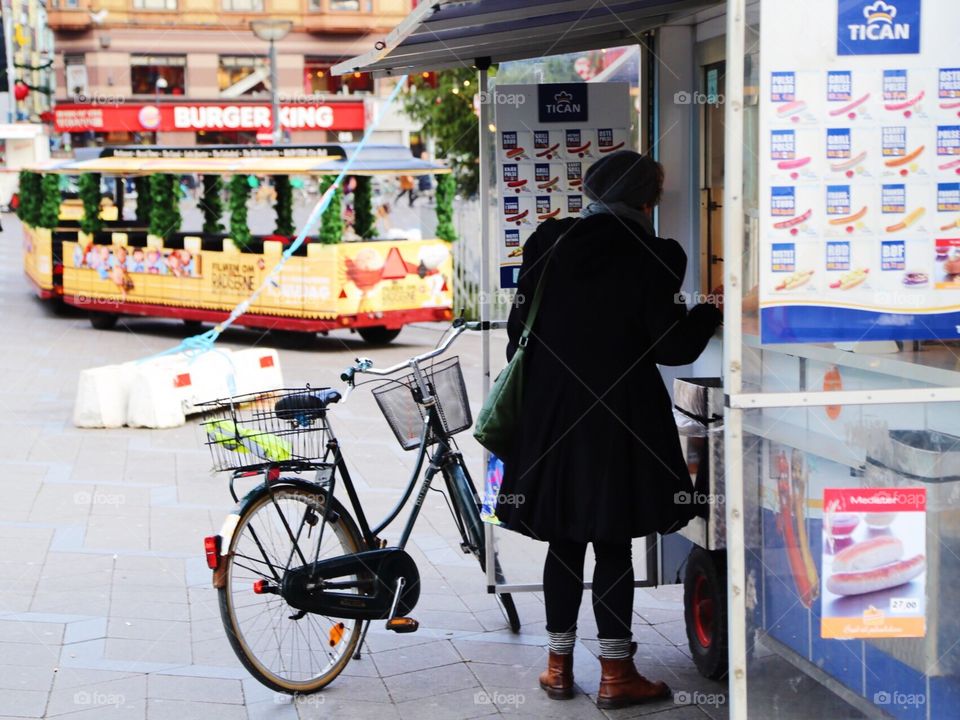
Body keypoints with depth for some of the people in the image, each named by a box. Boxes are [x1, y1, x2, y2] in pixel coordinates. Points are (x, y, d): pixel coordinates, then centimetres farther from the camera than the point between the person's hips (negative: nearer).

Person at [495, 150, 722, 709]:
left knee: (564, 542, 12)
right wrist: (710, 315, 10)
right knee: (614, 546, 4)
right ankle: (616, 673, 8)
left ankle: (560, 665, 19)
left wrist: (528, 391, 19)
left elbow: (520, 328, 5)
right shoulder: (654, 257, -9)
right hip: (622, 421, -3)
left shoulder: (548, 243, 2)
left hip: (552, 414, 4)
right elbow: (672, 347, -8)